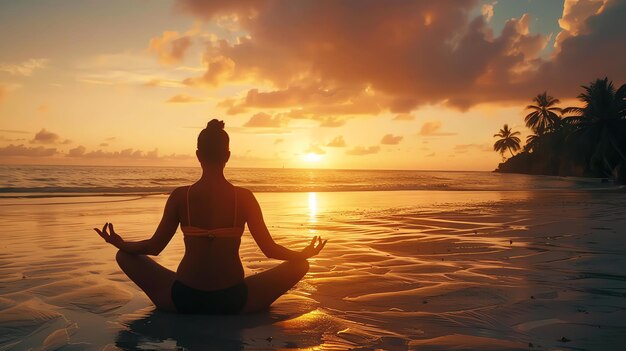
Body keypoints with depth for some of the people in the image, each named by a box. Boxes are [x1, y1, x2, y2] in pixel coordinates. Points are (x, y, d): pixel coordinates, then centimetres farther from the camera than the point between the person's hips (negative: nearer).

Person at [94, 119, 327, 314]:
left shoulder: (180, 196, -6)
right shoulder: (244, 197, -7)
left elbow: (154, 247, 2)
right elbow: (270, 250, -3)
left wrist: (120, 244, 22)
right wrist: (307, 253, 15)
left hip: (184, 300, 1)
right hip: (234, 302, 0)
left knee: (125, 256, 20)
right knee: (299, 265, 15)